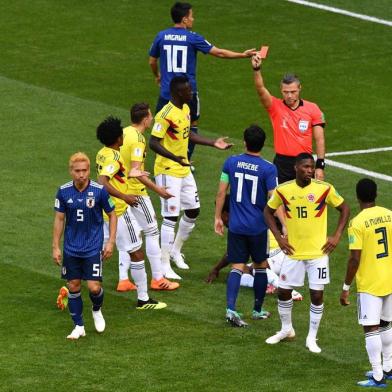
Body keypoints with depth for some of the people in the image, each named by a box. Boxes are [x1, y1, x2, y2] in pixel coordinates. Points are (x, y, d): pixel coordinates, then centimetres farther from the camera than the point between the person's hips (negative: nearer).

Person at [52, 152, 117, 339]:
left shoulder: (99, 191, -11)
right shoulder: (63, 191, -6)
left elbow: (112, 215, 2)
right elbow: (59, 219, 4)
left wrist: (111, 242, -3)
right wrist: (56, 247, 2)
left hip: (93, 247, -2)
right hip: (71, 248, 2)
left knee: (94, 287, -8)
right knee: (73, 287, 4)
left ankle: (97, 310, 25)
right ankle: (78, 326, 18)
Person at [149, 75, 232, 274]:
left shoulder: (185, 109, 7)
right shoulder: (166, 115, -23)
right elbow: (154, 142, -26)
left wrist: (213, 143, 17)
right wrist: (174, 157, -39)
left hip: (184, 170, 9)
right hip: (168, 172, -9)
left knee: (193, 210, 16)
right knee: (171, 217, -7)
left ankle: (176, 250, 34)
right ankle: (164, 264, 2)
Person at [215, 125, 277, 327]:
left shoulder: (231, 162, -3)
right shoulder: (268, 169, -11)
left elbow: (221, 192, 1)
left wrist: (218, 218, 12)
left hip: (236, 226, 2)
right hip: (259, 227, -2)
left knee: (237, 267, 3)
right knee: (261, 266, 17)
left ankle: (230, 309, -17)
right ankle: (258, 310, 27)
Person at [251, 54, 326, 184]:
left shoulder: (312, 109, 1)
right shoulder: (275, 107, 0)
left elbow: (319, 139, 2)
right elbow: (261, 90, -17)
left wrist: (320, 166, -4)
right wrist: (256, 69, -34)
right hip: (282, 163, 0)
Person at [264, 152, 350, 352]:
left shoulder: (324, 189, -10)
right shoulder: (283, 190, -7)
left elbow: (344, 209, 3)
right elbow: (268, 211, 9)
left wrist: (336, 236, -4)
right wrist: (279, 237, 1)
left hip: (318, 252, -2)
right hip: (293, 252, 2)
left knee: (317, 295, -1)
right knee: (283, 291, 7)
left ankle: (312, 338, 13)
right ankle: (286, 330, 31)